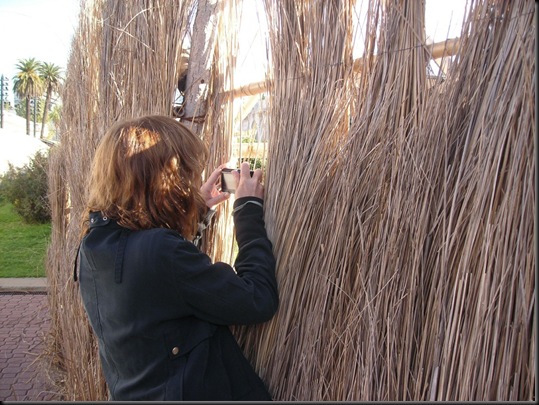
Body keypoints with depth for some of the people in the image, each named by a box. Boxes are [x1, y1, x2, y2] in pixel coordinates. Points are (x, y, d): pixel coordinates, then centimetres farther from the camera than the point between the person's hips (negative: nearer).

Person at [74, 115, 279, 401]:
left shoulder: (95, 243, -6)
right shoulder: (160, 252, -32)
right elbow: (259, 302, -25)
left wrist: (198, 208, 11)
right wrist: (250, 210, -17)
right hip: (190, 391, -7)